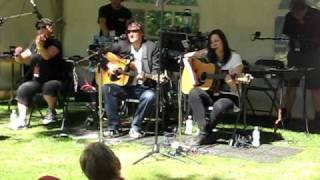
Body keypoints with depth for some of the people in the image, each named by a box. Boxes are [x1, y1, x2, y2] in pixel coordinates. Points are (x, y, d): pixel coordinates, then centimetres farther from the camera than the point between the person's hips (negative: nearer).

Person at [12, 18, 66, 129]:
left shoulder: (55, 43, -6)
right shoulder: (34, 44, 11)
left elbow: (47, 56, -25)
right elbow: (22, 59, 12)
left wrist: (40, 45, -40)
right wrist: (18, 55, -10)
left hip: (54, 80, -5)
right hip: (37, 81, 5)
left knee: (48, 87, -36)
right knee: (22, 89, -19)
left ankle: (52, 111, -8)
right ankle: (22, 119, -20)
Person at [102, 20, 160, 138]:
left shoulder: (151, 47, 3)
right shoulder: (121, 45, 8)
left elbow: (156, 70, 1)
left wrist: (152, 77, -20)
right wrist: (109, 65, -5)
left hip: (141, 86, -2)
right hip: (123, 85, 2)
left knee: (150, 96, -34)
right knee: (107, 88, -27)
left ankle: (135, 127, -15)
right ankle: (114, 127, -18)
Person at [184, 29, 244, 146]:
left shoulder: (234, 57, -5)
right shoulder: (209, 54, 7)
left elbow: (235, 86, -8)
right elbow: (186, 56, 10)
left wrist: (230, 80, -31)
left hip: (228, 96, -4)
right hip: (211, 94, 4)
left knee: (219, 106, -38)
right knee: (194, 93, -28)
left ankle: (204, 134, -12)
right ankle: (204, 130, -29)